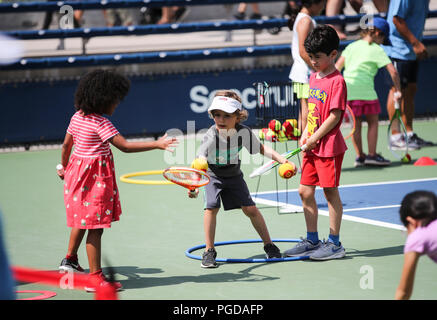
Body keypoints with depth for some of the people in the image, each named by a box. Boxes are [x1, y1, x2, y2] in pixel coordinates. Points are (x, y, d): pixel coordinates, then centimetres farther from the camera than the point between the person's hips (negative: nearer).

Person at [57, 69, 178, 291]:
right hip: (95, 178, -9)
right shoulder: (101, 123, -21)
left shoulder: (78, 117, 4)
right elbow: (125, 146, -26)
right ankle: (95, 277, -3)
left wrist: (64, 167, 29)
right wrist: (157, 144, -28)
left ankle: (70, 259, 43)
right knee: (95, 227, -5)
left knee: (82, 220, 26)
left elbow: (66, 145, 13)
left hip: (77, 170, 9)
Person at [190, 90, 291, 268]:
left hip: (234, 176, 2)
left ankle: (269, 245, 17)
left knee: (250, 209, -2)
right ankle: (209, 251, -8)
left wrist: (281, 159, -15)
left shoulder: (243, 132, -21)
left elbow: (261, 149, -4)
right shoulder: (211, 137, -32)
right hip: (213, 176, -2)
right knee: (211, 207, -21)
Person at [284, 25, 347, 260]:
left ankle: (334, 244, 8)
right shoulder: (313, 78, 11)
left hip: (329, 146, -8)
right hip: (312, 146, 8)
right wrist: (306, 134, 7)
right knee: (305, 191, 11)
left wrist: (314, 138, -15)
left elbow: (334, 116, -18)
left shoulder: (336, 81, -15)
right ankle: (312, 240, 22)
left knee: (330, 192, 0)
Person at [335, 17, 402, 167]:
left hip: (347, 88, 5)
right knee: (373, 122, 8)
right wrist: (398, 90, 4)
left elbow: (337, 67, 13)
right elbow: (393, 71, -5)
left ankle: (360, 156, 15)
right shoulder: (376, 50, 1)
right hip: (365, 90, -5)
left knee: (356, 123, 12)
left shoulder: (352, 46, 16)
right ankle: (372, 155, 6)